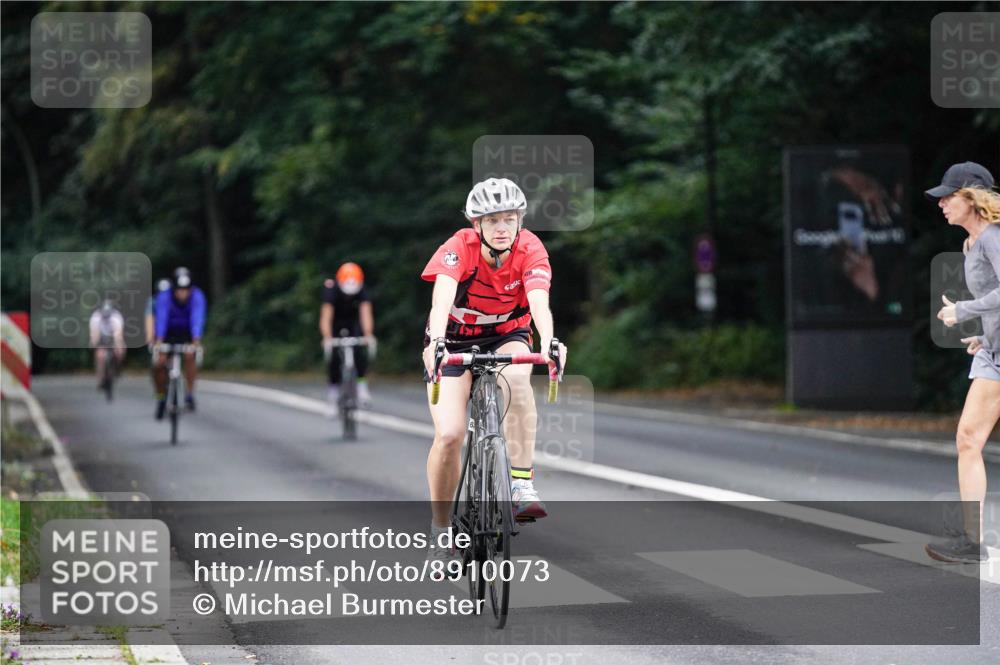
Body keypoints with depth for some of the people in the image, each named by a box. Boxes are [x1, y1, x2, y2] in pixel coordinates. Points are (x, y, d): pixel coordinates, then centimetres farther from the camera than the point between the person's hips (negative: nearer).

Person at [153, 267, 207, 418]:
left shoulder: (197, 296, -27)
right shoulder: (164, 297, -27)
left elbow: (197, 319, -39)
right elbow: (161, 318, -39)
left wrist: (196, 341, -54)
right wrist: (158, 340, -53)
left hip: (187, 333, -1)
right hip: (168, 332, 1)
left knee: (190, 355, -29)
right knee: (159, 363, -15)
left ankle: (190, 394, -18)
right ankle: (161, 398, 9)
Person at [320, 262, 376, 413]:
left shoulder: (361, 291, -28)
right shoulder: (332, 290, -32)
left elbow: (366, 313, -40)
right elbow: (326, 317, -42)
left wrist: (368, 335, -57)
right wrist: (327, 338, -57)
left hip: (353, 321, 1)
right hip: (335, 322, -1)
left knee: (360, 350, -24)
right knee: (333, 357, -12)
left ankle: (362, 385, -16)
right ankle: (333, 392, 0)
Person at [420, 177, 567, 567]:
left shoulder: (530, 250, -22)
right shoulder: (459, 248, -26)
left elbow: (539, 301, -37)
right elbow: (442, 299, -41)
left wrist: (549, 342, -56)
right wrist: (436, 342, -60)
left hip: (506, 338, 1)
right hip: (455, 341, -1)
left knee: (516, 378, -36)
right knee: (449, 435, -16)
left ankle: (522, 486, -32)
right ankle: (440, 530, 5)